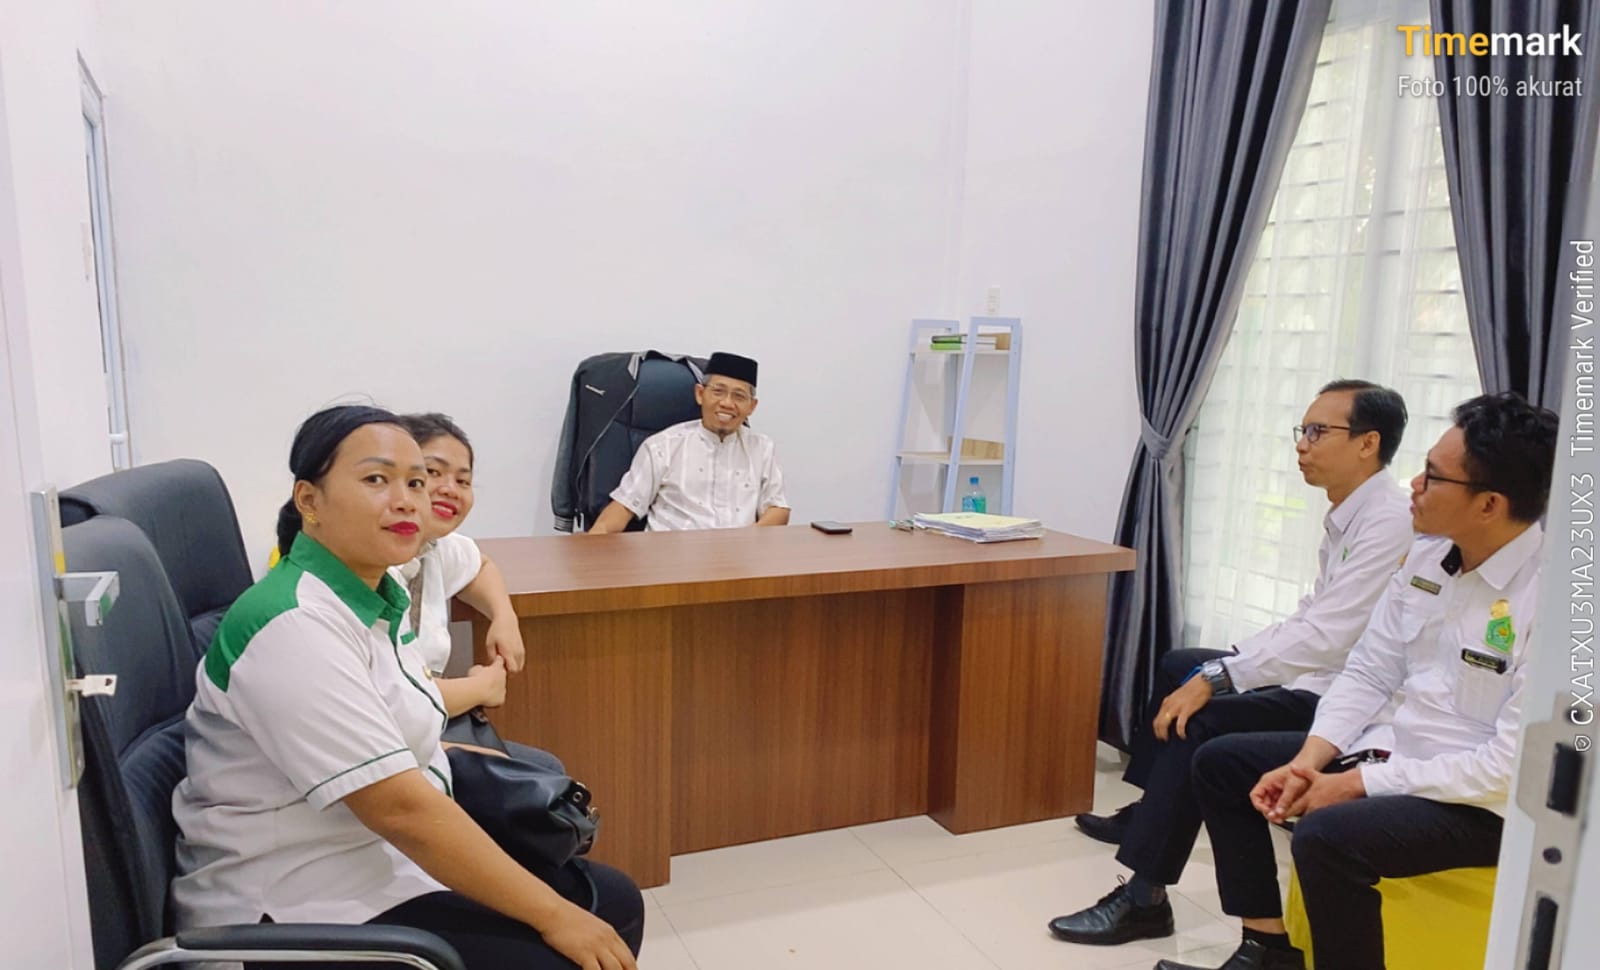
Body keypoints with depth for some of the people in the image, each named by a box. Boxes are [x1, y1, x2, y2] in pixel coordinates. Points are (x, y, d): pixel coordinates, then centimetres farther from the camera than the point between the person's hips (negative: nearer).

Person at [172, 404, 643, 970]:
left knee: (614, 902, 3)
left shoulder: (375, 595, 4)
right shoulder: (294, 627, -24)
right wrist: (553, 916, -24)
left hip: (387, 854, 9)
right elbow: (401, 809, -27)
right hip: (299, 905, -8)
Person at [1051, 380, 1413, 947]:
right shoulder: (1346, 515, 8)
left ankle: (1145, 898, -15)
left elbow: (1325, 637, -30)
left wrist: (1215, 679, -28)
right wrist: (1222, 664, 5)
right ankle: (1150, 812, 32)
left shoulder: (1388, 522, -23)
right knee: (1180, 667, 19)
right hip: (1323, 675, 11)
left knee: (1199, 721, -26)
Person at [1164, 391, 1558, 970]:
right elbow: (1368, 674, 5)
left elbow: (1511, 768, -25)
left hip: (1484, 800, -8)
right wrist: (1305, 764, -9)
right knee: (1220, 762, 4)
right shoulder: (1426, 554, 0)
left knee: (1326, 835, -34)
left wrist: (1353, 784, -20)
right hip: (1393, 751, 8)